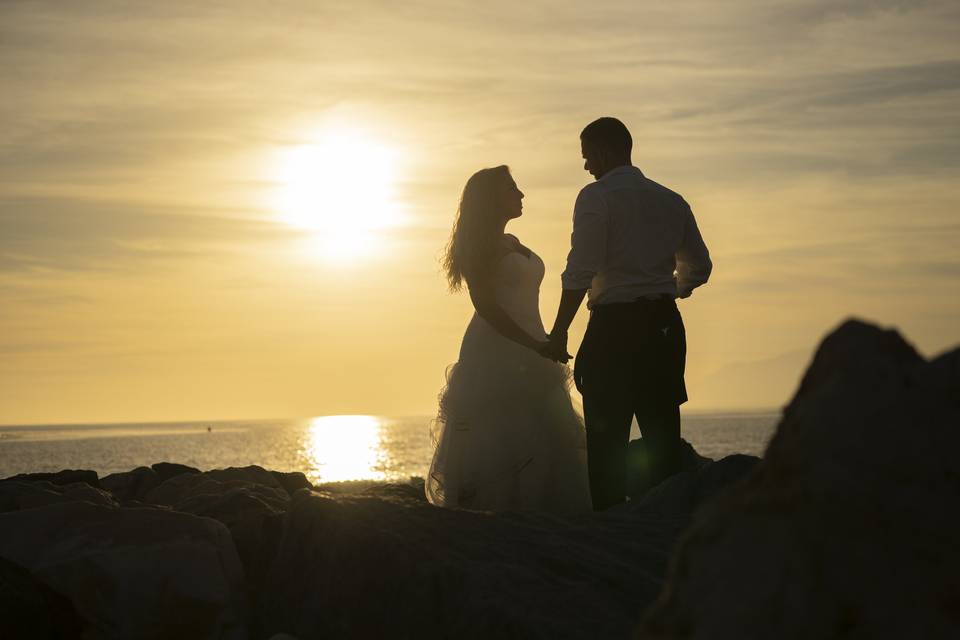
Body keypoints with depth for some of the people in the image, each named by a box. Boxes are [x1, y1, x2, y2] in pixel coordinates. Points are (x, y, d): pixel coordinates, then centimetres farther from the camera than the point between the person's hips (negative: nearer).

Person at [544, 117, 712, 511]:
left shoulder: (595, 197, -5)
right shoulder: (671, 201, 14)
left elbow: (581, 271, -14)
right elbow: (699, 268, 19)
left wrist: (559, 333, -11)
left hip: (613, 327, -6)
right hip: (665, 327, 6)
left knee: (608, 437, -2)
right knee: (663, 434, 9)